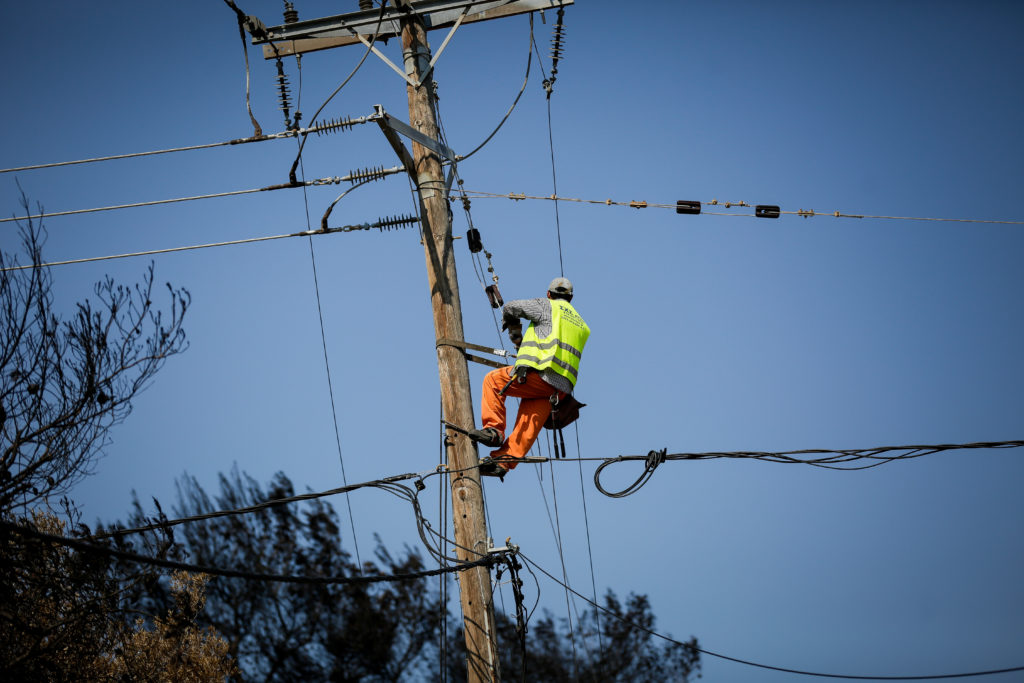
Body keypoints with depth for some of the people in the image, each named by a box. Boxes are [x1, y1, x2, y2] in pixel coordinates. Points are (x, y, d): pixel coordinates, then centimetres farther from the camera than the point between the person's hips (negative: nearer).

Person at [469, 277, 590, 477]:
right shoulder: (581, 324, 29)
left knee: (493, 380, 7)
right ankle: (503, 462, -9)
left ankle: (493, 429, -3)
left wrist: (512, 326, 30)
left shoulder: (548, 307, 10)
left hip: (541, 374, -7)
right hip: (563, 387, 7)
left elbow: (511, 307, 8)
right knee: (528, 425, 2)